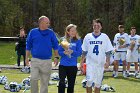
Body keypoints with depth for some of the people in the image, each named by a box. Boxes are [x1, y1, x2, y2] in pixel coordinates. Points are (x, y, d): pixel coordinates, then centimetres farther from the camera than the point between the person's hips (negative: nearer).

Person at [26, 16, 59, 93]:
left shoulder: (51, 33, 3)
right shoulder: (33, 32, 1)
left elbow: (55, 46, 7)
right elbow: (28, 46, 7)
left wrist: (56, 57, -1)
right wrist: (27, 58, 4)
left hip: (47, 61, 1)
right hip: (35, 60, -1)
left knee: (45, 81, 7)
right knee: (33, 79, -12)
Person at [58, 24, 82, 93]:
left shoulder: (78, 41, 1)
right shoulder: (63, 40, 3)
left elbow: (79, 53, -5)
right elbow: (59, 52, 2)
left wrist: (72, 51, -22)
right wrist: (64, 52, -18)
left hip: (73, 65, 1)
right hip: (63, 64, 0)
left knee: (71, 84, 8)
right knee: (61, 82, -14)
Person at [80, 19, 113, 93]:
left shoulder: (105, 37, 1)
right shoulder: (88, 37, 3)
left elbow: (108, 51, 1)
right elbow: (84, 51, 8)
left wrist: (107, 61, -10)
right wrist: (82, 62, 4)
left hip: (100, 63, 0)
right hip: (90, 63, 0)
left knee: (98, 83, 6)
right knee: (89, 81, -9)